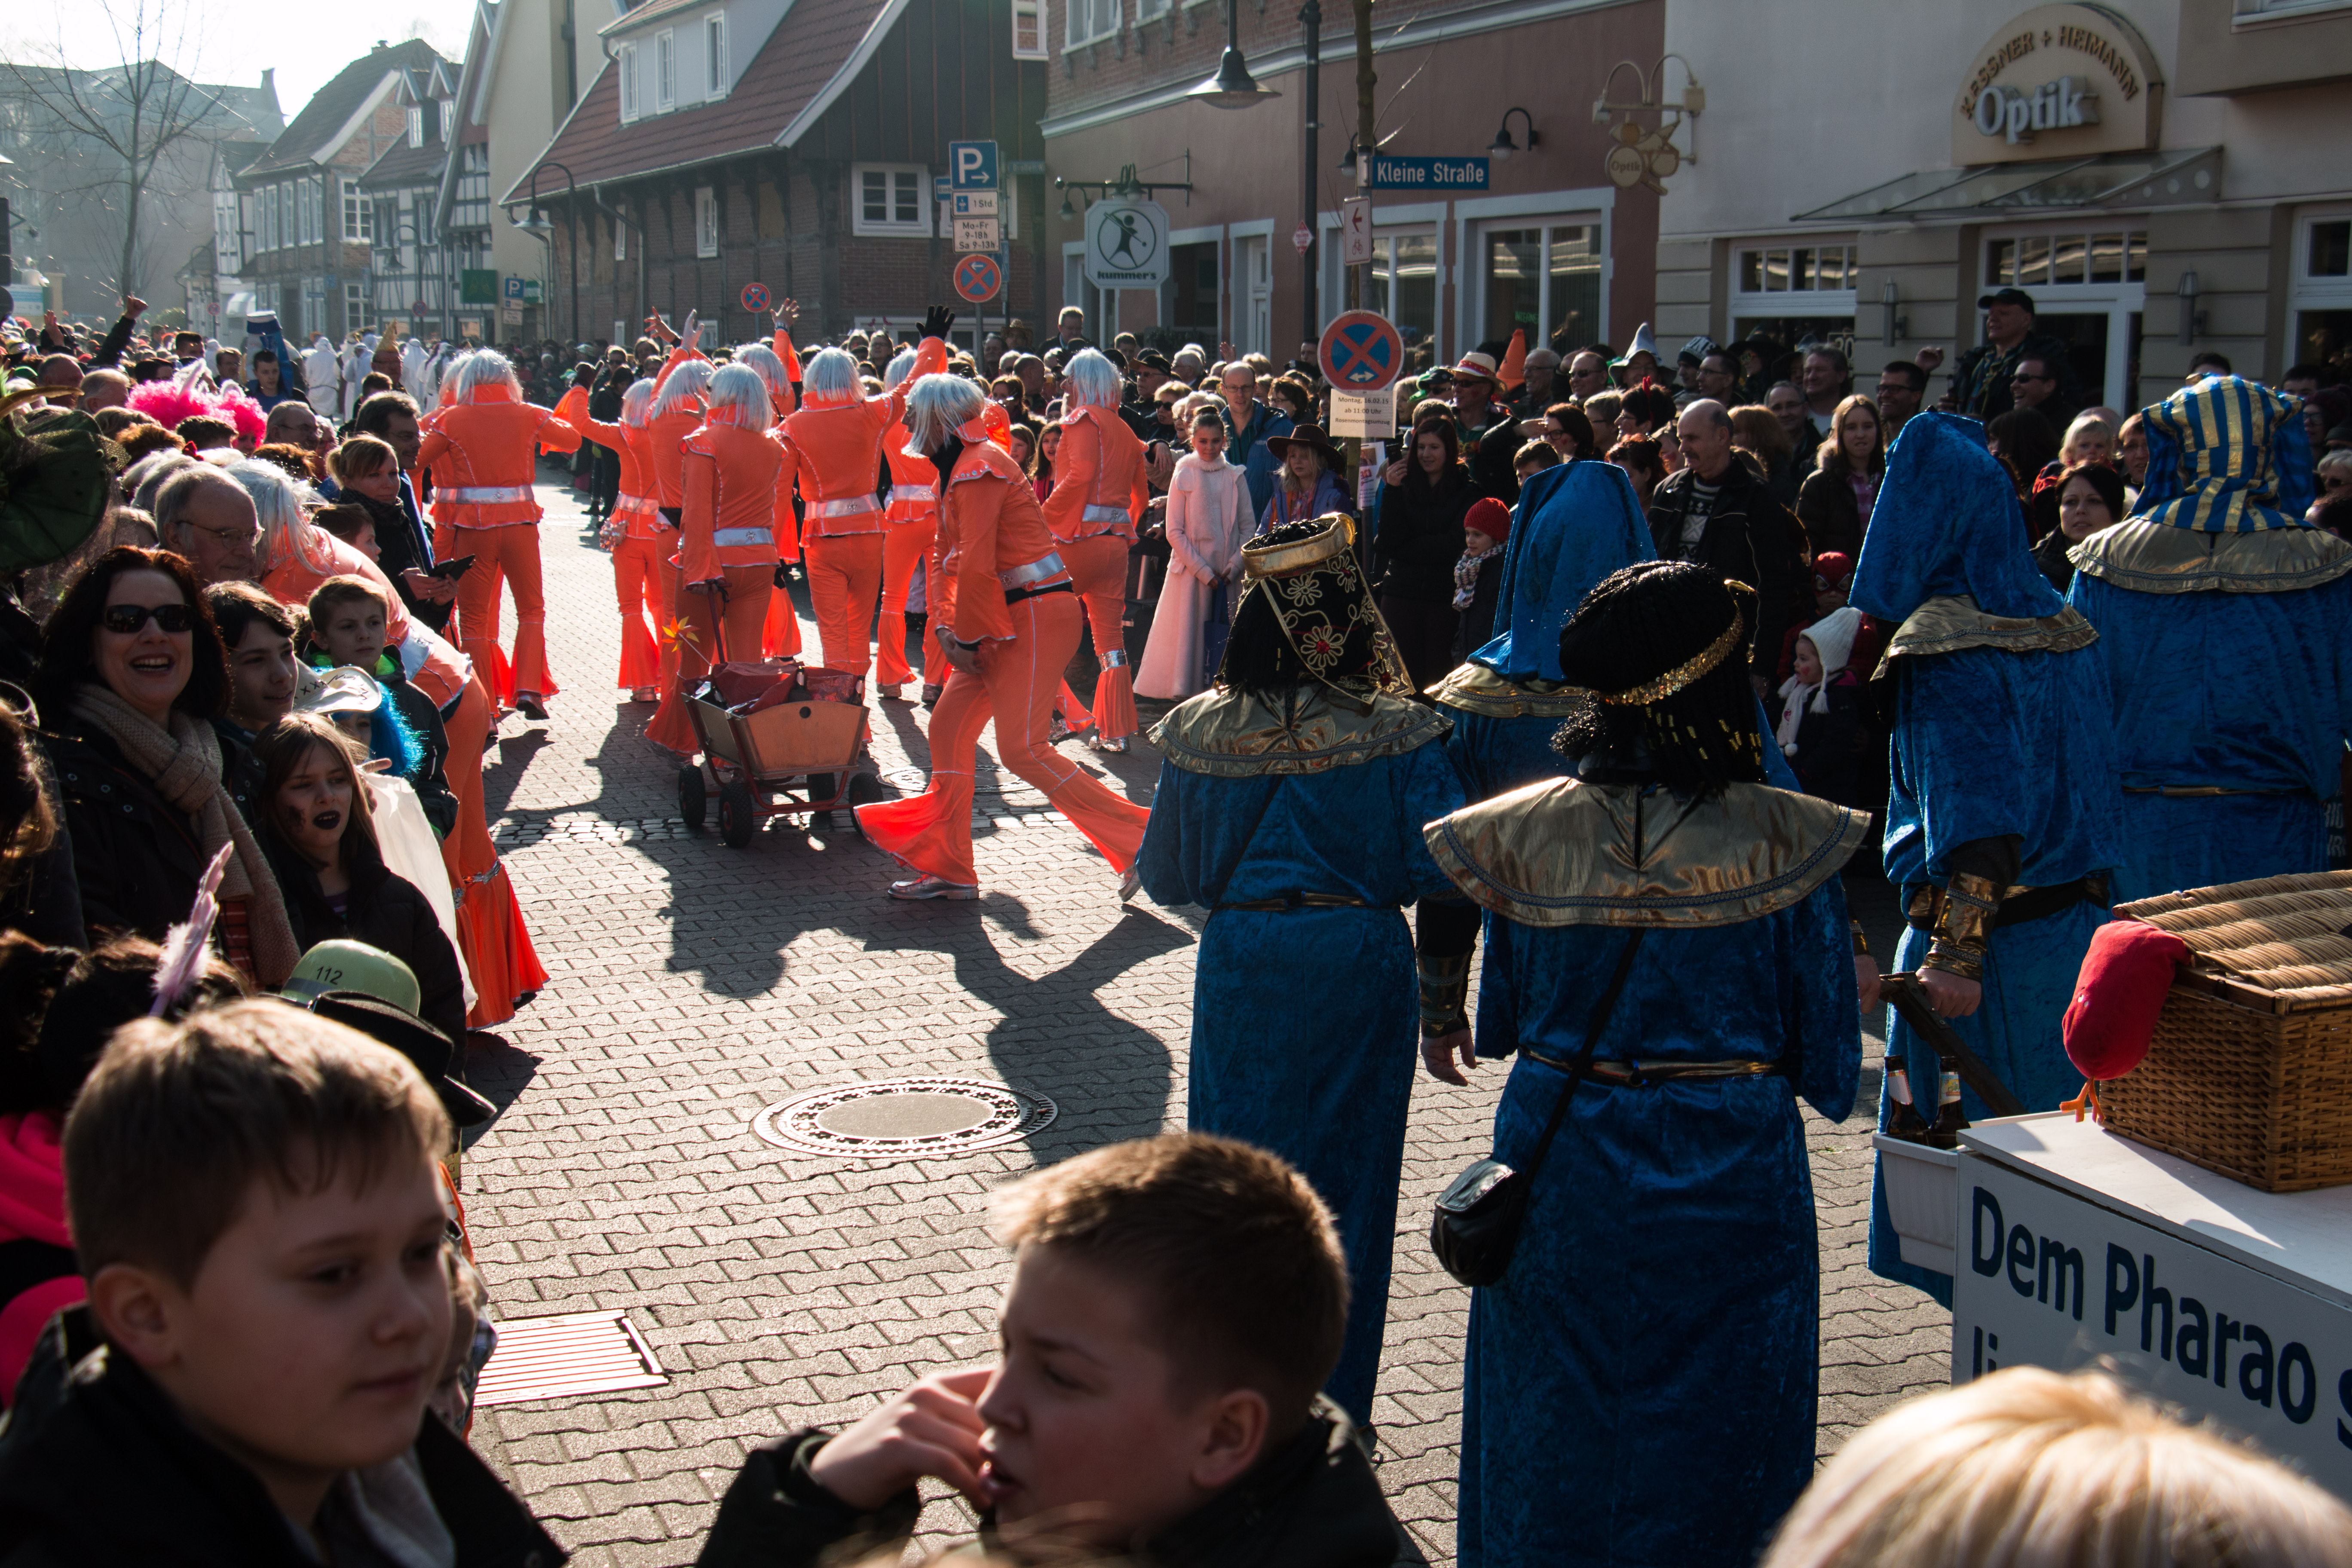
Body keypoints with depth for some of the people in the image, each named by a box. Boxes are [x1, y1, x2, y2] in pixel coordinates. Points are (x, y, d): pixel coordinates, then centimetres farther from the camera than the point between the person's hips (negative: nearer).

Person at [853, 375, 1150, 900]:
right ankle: (947, 868, 16)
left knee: (1021, 747, -13)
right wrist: (946, 628, 5)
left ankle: (1138, 840, -8)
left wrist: (969, 637, -12)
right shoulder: (959, 469, 17)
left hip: (1038, 615, -10)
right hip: (1007, 619, 10)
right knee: (949, 727, 9)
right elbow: (949, 558, 18)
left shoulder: (978, 468, -15)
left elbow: (977, 564, -21)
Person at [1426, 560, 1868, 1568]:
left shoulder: (1529, 833, -8)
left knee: (1555, 1447, 17)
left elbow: (1497, 1027, 2)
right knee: (1708, 1446, 14)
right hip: (1729, 1180, -2)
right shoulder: (1785, 842, -14)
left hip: (1559, 1176, 2)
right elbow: (1828, 1068, -7)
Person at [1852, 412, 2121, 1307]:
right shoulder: (2062, 628, 8)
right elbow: (2089, 779, 13)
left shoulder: (1944, 648, -16)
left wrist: (1956, 953, -23)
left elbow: (1972, 816, -22)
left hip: (1986, 933, -8)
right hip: (2080, 922, 8)